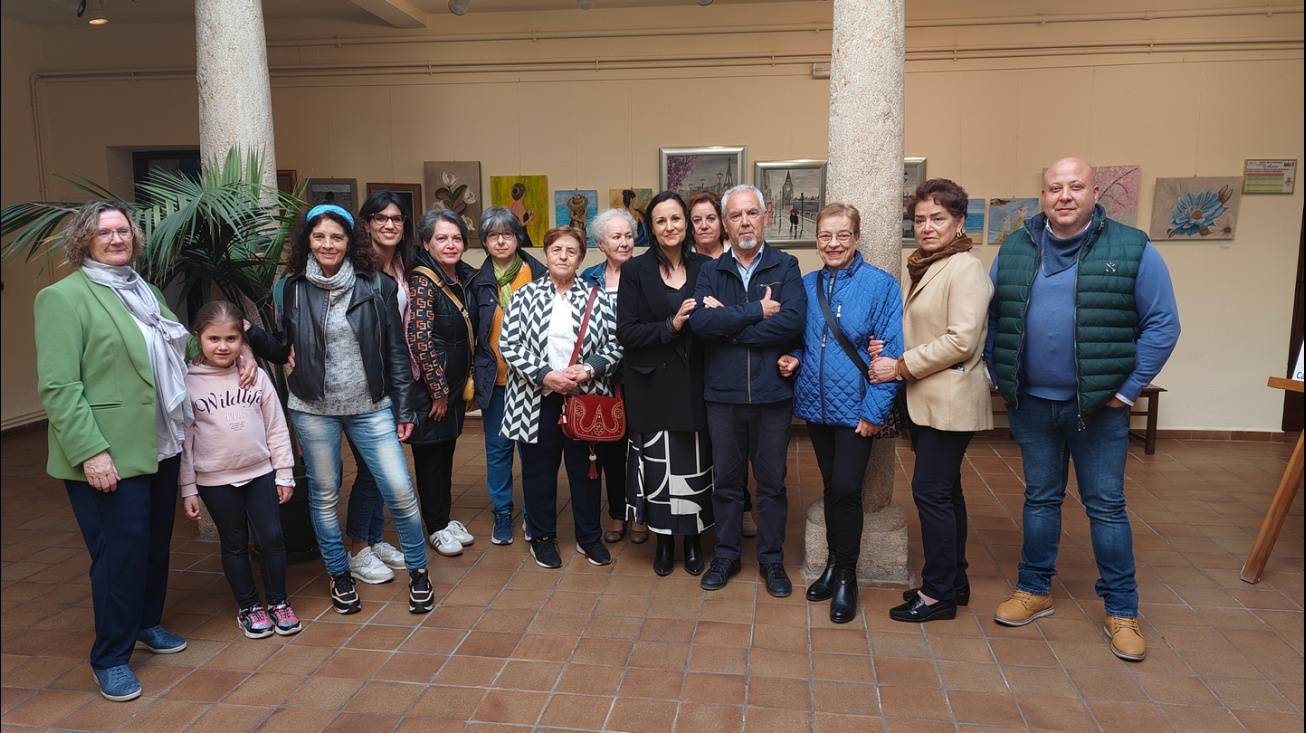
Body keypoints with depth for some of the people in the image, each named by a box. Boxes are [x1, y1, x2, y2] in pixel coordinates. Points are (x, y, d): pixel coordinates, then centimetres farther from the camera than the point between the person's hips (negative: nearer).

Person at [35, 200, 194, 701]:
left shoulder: (142, 290, 15)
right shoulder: (64, 297, -9)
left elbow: (175, 354, 26)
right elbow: (58, 386, -15)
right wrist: (90, 451, -22)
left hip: (160, 447, 7)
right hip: (110, 456, -7)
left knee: (156, 541, 16)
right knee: (122, 551, -1)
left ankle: (148, 624, 37)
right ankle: (110, 658, 16)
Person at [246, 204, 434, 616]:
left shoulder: (376, 286, -3)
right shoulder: (291, 289, 0)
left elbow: (396, 351, 0)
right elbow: (282, 350, 7)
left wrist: (404, 410, 0)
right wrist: (251, 334, -13)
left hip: (369, 408, -1)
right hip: (314, 410, 1)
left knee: (400, 492, -3)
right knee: (324, 496, 12)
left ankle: (418, 571, 17)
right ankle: (339, 575, 31)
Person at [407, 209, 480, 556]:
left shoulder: (466, 278, 6)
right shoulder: (422, 282, -17)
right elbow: (420, 341, -20)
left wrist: (464, 383, 12)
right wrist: (438, 392, -17)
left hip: (454, 383, 7)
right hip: (428, 388, -7)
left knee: (447, 450, 17)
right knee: (430, 454, 6)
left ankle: (445, 518, 30)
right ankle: (436, 528, 19)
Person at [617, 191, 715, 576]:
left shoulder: (704, 268, 5)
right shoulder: (636, 271, -1)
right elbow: (626, 332, -7)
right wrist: (672, 325, -18)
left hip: (695, 384, 2)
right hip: (653, 386, -1)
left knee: (695, 466, 6)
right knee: (658, 465, 4)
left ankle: (694, 540, 25)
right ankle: (664, 541, 23)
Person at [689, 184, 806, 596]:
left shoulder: (785, 267, -1)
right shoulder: (711, 272, 4)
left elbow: (792, 322, -18)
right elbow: (699, 321, -14)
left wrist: (728, 322, -14)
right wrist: (756, 310, -17)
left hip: (772, 392, -1)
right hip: (723, 393, 1)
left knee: (772, 481, 11)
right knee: (726, 480, 13)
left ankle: (772, 560, 27)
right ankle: (726, 555, 30)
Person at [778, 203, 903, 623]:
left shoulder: (881, 285, -9)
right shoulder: (807, 285, 5)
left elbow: (890, 353, -11)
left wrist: (875, 411, -14)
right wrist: (793, 359, -5)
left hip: (855, 407, -4)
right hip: (815, 403, 4)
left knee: (846, 488, -6)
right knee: (831, 486, 14)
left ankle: (846, 576, 13)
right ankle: (834, 564, 30)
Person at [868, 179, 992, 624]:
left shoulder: (965, 269, -13)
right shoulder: (927, 268, 15)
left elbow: (961, 340, -22)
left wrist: (902, 367, -17)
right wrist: (889, 356, 3)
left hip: (950, 400, -9)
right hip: (926, 400, 9)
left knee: (930, 491, -5)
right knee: (944, 490, 15)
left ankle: (938, 593, 7)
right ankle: (954, 582, 27)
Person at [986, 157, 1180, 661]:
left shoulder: (1132, 250, -6)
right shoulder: (1015, 250, 3)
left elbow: (1163, 325, -6)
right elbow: (990, 318, 9)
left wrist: (1129, 388, -8)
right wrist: (999, 378, 4)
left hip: (1099, 406, -2)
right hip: (1031, 403, 3)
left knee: (1106, 506, 5)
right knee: (1040, 499, 14)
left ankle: (1121, 610, 19)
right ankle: (1034, 591, 28)